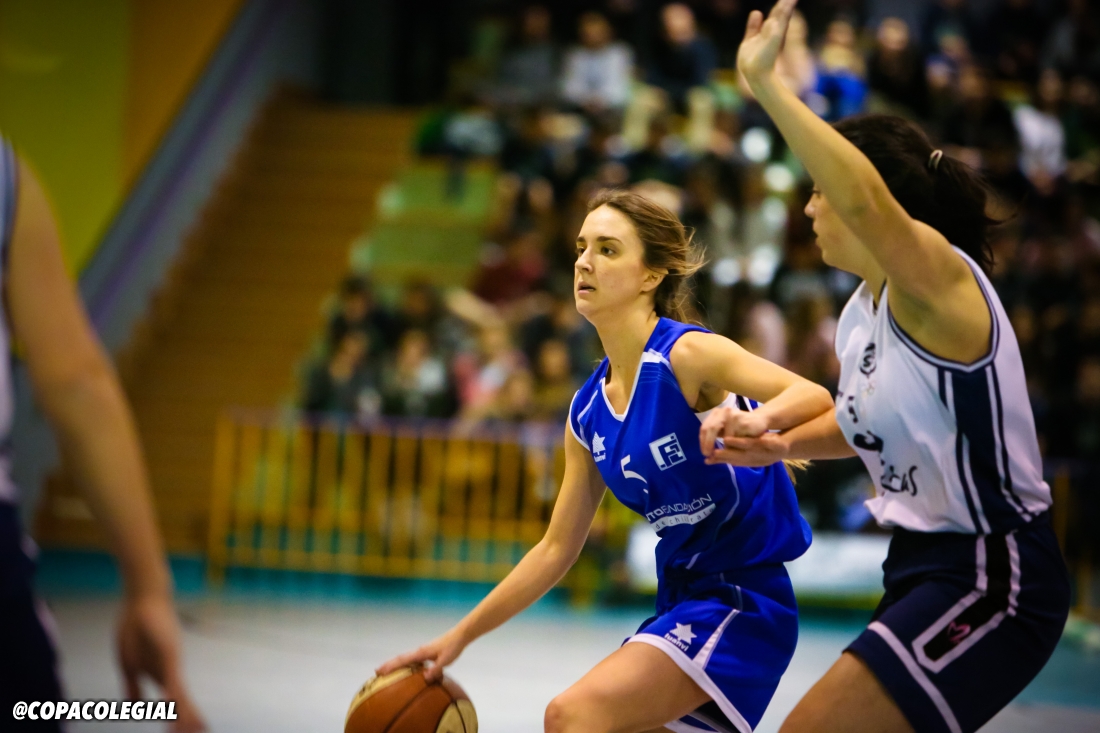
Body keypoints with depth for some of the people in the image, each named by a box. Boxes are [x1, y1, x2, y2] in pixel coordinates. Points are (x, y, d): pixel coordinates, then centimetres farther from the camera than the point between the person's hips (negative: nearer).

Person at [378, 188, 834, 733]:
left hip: (744, 598, -8)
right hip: (681, 601, 8)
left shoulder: (688, 354, -13)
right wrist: (459, 637, 10)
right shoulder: (588, 413, 8)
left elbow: (814, 398, -25)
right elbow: (556, 549, 13)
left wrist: (757, 419, -47)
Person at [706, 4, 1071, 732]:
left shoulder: (939, 277, -17)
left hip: (992, 577, -10)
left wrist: (767, 83, -39)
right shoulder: (860, 316, 9)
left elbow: (866, 199, -39)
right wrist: (784, 444, 10)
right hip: (925, 567, 10)